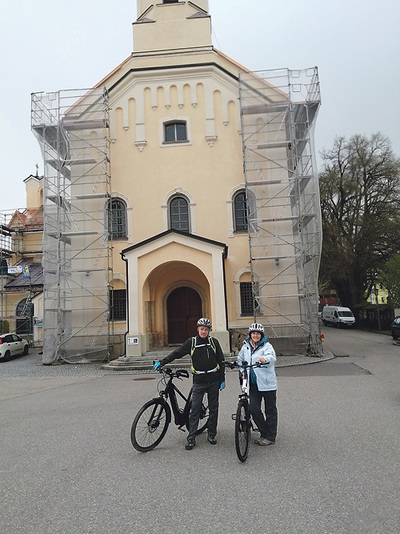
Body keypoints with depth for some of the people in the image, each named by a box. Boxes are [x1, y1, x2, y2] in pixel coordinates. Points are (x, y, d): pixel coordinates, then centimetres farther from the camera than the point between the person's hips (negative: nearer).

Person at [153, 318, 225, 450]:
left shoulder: (214, 342, 1)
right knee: (195, 409, -3)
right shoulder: (191, 342, 0)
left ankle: (212, 434, 25)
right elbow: (177, 353, 2)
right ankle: (191, 438, 5)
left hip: (213, 381, 1)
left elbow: (221, 361, 5)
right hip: (199, 381, -1)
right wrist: (161, 362, -3)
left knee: (213, 408, 9)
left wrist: (222, 379, 2)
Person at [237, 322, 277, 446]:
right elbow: (240, 360, 25)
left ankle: (270, 437, 22)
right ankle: (264, 433, 23)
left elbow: (272, 357, -28)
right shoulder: (245, 346, 9)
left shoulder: (266, 346, -7)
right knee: (254, 409, 1)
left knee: (270, 410, 6)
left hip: (267, 383, -4)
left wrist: (265, 359, -49)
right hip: (253, 384, 4)